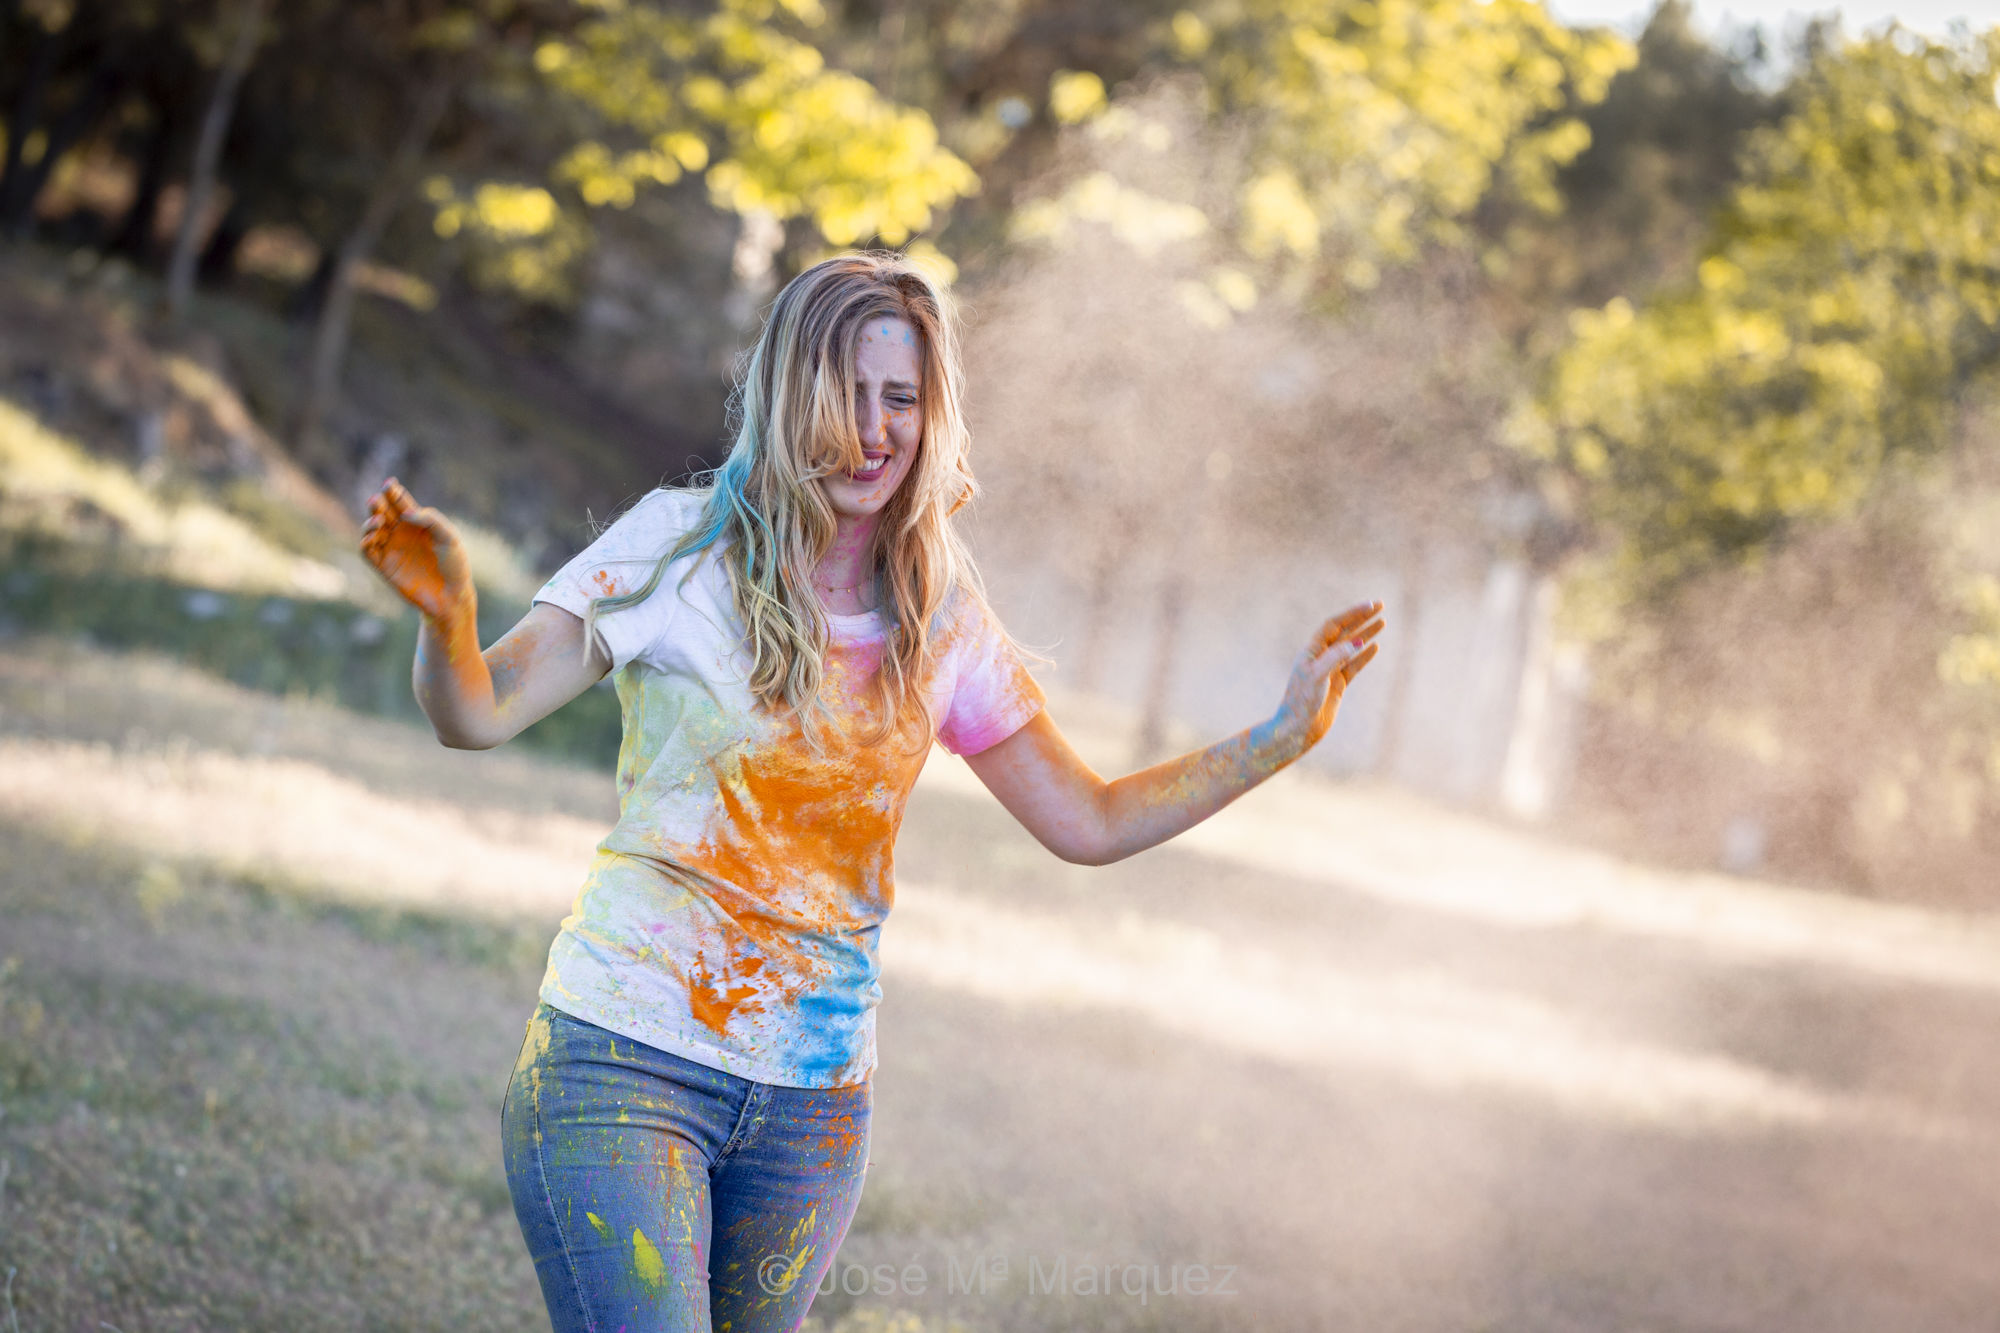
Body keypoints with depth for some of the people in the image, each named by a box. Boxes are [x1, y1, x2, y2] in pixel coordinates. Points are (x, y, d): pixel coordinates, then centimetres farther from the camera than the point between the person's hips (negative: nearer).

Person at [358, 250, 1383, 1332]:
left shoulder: (940, 616, 5)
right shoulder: (684, 545, -6)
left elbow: (1089, 822, 13)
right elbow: (478, 713, -14)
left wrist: (1280, 737, 3)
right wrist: (445, 614, -36)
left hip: (814, 1101, 4)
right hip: (626, 1061, -4)